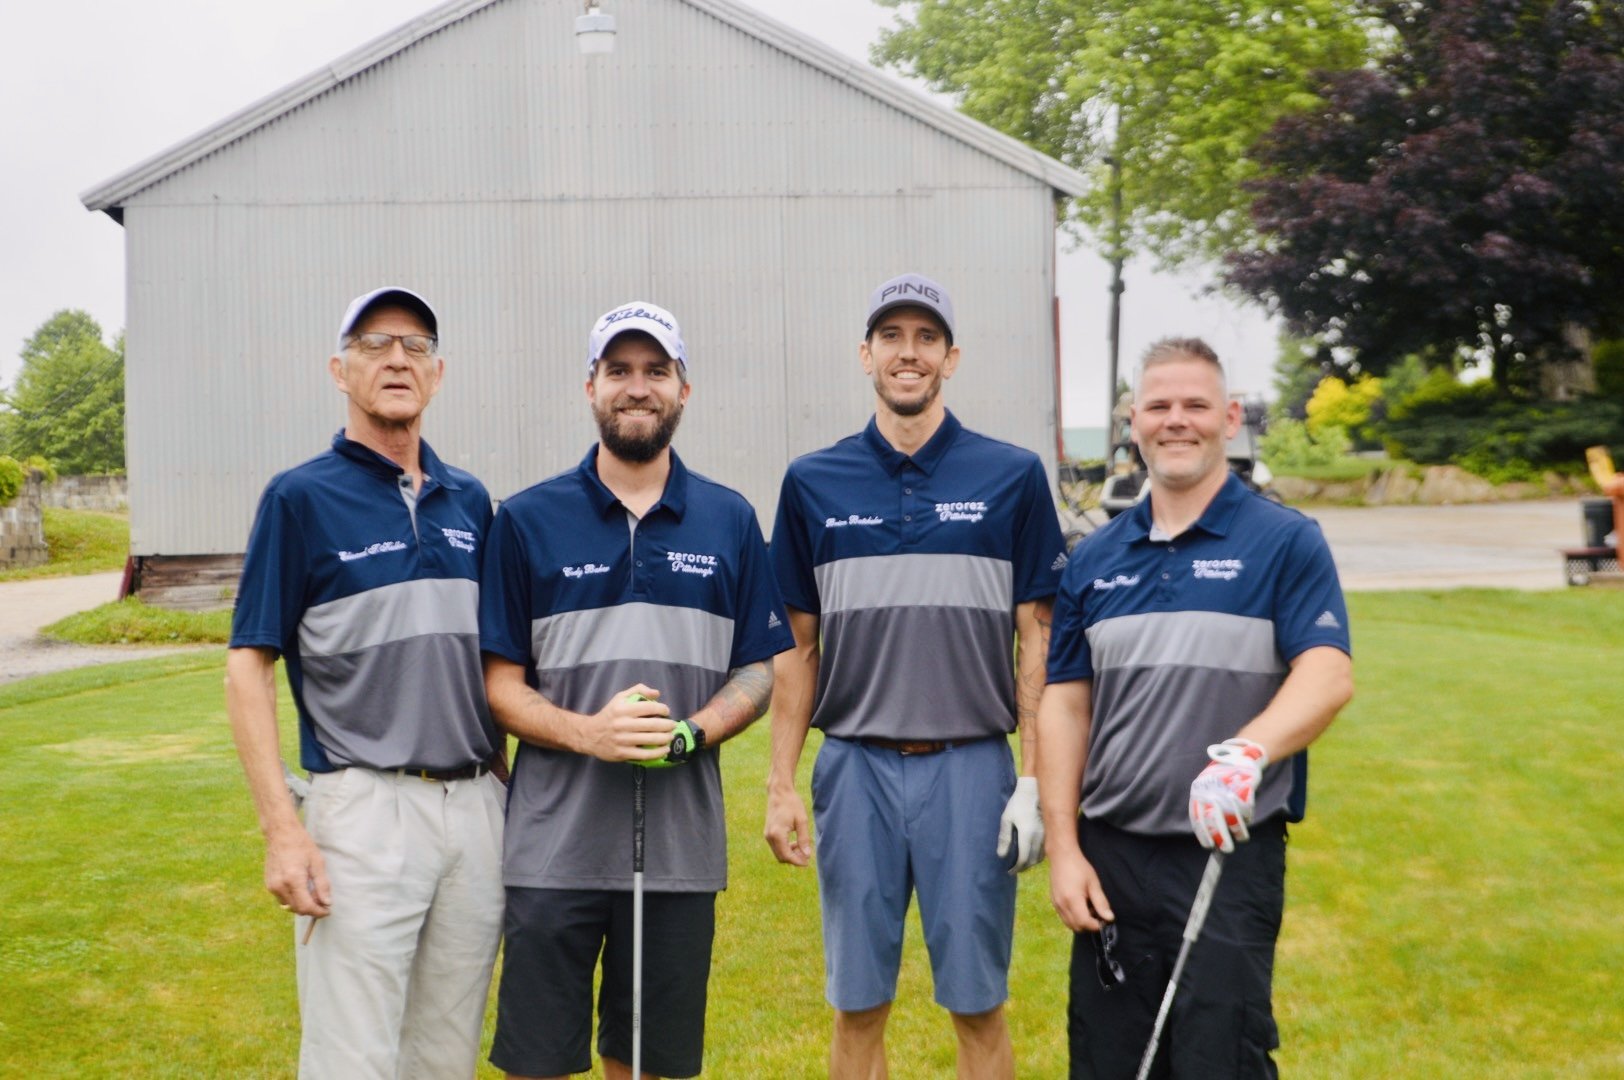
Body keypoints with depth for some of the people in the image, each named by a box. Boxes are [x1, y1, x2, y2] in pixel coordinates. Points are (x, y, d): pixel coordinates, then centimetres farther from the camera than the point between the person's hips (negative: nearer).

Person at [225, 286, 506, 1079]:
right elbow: (249, 666, -6)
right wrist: (281, 829, -14)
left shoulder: (470, 501, 11)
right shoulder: (302, 497, -4)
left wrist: (506, 794, 10)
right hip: (363, 807, -5)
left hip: (477, 807, 5)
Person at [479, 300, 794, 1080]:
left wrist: (690, 733, -12)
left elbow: (757, 670, 8)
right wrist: (588, 733, -18)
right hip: (553, 844, -1)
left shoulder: (730, 520, 7)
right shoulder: (528, 520, 2)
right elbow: (500, 683, 0)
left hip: (681, 843, 2)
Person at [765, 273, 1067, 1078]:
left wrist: (1037, 780, -5)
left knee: (977, 1004, 6)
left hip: (971, 768, -1)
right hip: (854, 768, 2)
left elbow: (1036, 640, 2)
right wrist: (781, 785, 3)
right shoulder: (813, 483, 5)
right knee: (857, 1003, 9)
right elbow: (798, 648, 8)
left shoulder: (1011, 476, 1)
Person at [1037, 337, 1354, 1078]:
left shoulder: (1284, 542, -2)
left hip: (1232, 856, -4)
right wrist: (1063, 849, 2)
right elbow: (1065, 704, 9)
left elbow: (1328, 675, -15)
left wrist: (1248, 752, -34)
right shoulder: (1095, 559, 10)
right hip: (1111, 857, 4)